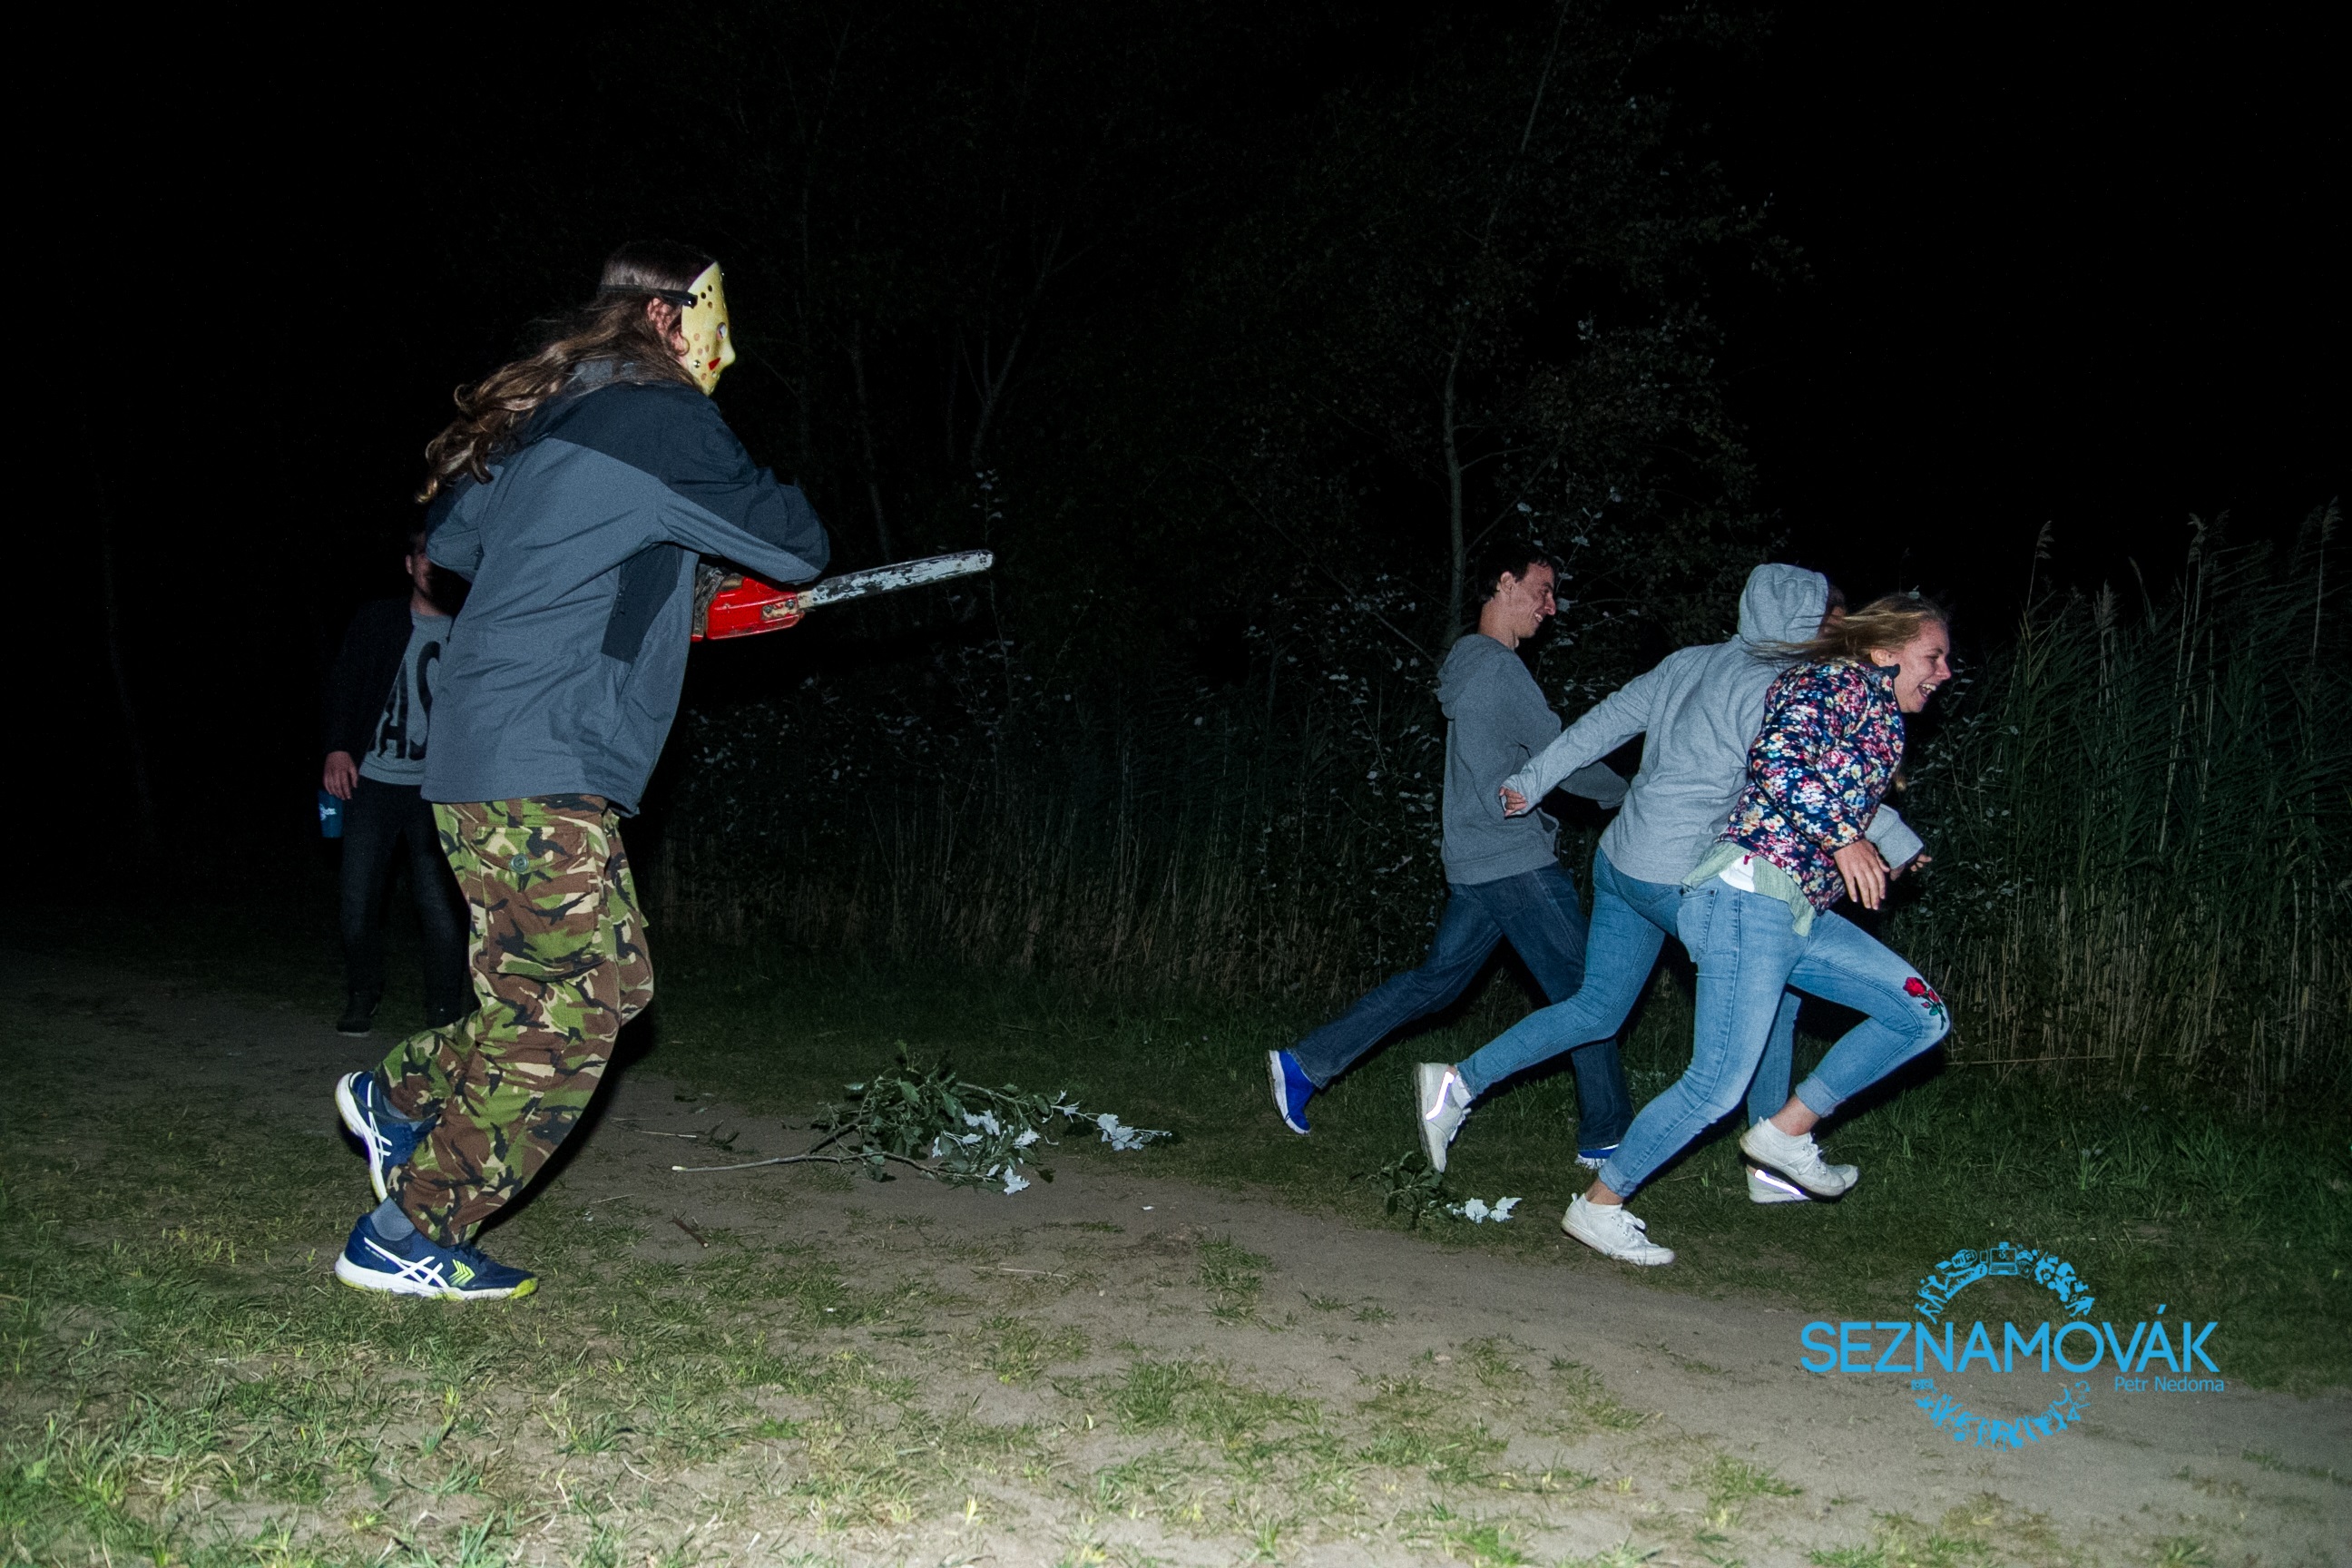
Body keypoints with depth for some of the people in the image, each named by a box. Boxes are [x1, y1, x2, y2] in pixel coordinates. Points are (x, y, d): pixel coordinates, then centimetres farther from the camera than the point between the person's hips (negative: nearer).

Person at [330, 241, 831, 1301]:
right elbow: (792, 545, -8)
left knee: (613, 982, 17)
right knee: (560, 1022, -2)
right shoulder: (659, 420, -10)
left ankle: (397, 1095, 26)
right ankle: (408, 1237, 8)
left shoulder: (552, 419, 17)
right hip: (540, 775, -10)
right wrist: (792, 536, 16)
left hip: (491, 762, 10)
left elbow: (450, 537, 28)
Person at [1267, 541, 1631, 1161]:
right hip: (1517, 862, -9)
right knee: (1585, 991, 0)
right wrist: (1628, 792, 4)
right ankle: (1606, 1134, 9)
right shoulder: (1498, 667, -14)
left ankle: (1305, 1062, 14)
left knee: (1434, 981, 14)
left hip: (1474, 864, 9)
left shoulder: (1468, 664, 16)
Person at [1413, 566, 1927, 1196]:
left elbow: (1605, 721, 14)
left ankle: (1459, 1081, 8)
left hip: (1620, 860, 8)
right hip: (1678, 877, -8)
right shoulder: (1770, 685, -12)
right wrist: (1897, 843, -4)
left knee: (1597, 1010, 14)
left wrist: (1531, 781, 19)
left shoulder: (1692, 663, 12)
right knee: (1775, 986, 9)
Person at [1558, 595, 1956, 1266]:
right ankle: (1598, 1206, 5)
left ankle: (1788, 1132, 11)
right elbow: (1777, 754, -21)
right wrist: (1841, 837, -22)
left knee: (1921, 1014, 8)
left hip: (1802, 913, 10)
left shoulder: (1878, 711, 25)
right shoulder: (1841, 677, -5)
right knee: (1718, 1084, -9)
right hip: (1753, 896, -10)